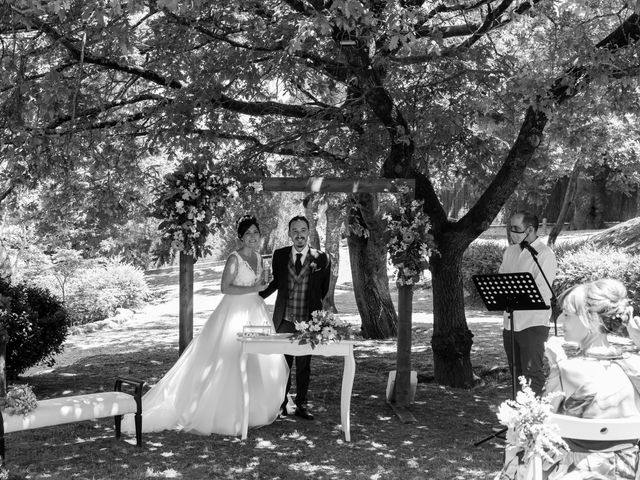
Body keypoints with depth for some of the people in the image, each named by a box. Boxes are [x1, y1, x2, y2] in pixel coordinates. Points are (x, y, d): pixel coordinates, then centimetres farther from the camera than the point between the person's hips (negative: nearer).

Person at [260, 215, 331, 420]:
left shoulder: (321, 259, -5)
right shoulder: (279, 255, 1)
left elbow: (323, 290, 7)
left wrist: (314, 307, 6)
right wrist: (258, 296, 9)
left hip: (308, 320, -1)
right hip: (284, 319, 1)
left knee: (304, 365, 10)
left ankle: (301, 405, 22)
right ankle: (281, 403, 21)